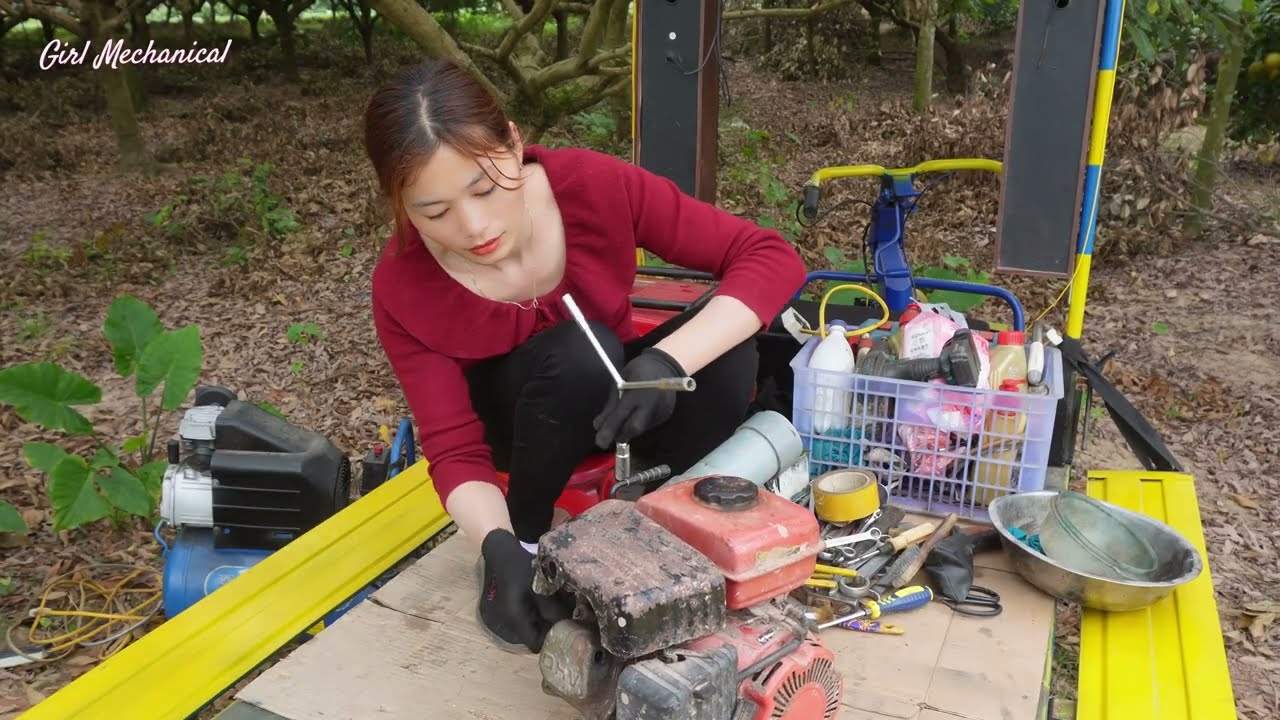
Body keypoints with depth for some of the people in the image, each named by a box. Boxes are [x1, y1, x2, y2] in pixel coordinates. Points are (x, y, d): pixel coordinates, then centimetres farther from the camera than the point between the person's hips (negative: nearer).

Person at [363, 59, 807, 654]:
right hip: (513, 421, -1)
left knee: (724, 347, -28)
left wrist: (667, 361, -43)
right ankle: (524, 541, -11)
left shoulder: (594, 186, -29)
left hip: (616, 401, 2)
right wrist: (499, 548, -43)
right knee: (575, 353, -34)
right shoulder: (403, 288, -26)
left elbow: (773, 258, -28)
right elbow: (454, 448, -23)